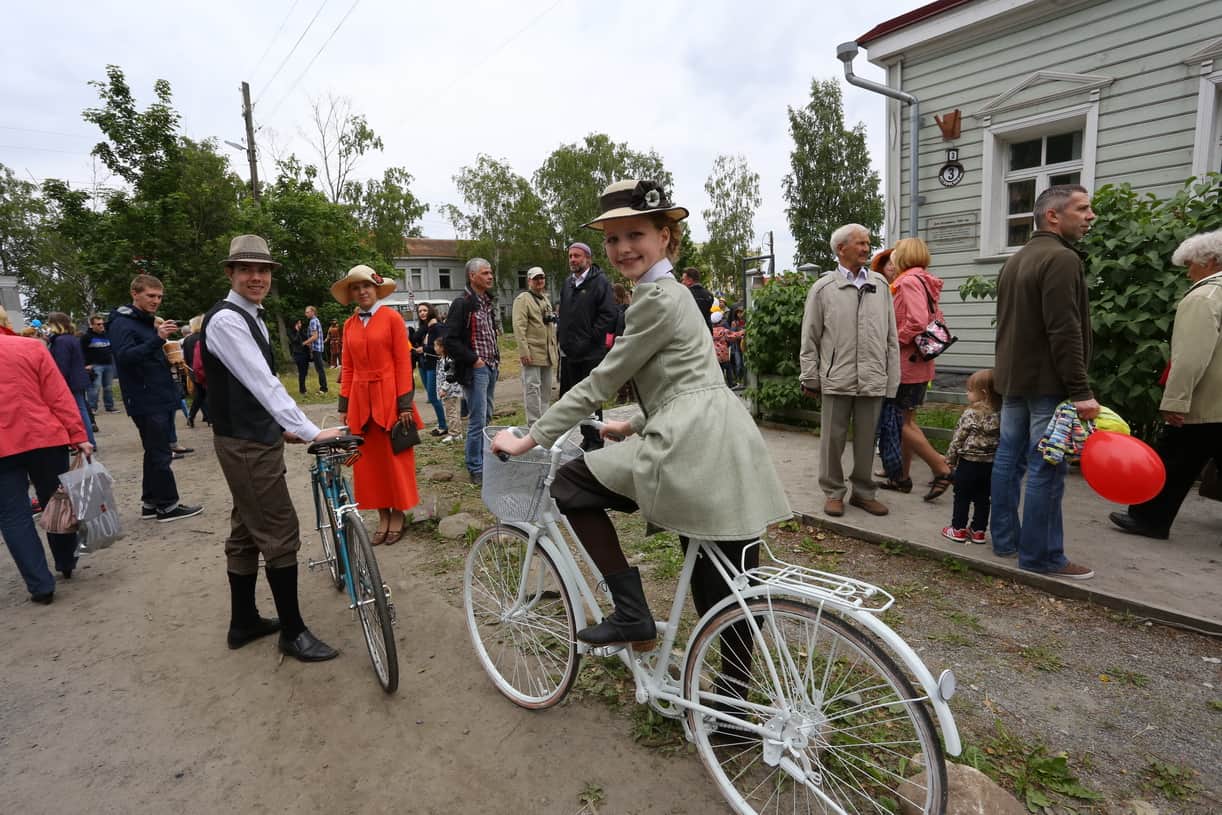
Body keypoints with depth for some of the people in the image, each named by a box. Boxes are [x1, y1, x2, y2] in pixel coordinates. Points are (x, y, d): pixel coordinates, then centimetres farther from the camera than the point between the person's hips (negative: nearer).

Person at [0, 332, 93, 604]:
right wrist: (78, 435, -5)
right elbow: (59, 395, -6)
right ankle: (66, 564, 28)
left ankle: (41, 585, 3)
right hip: (44, 438, 1)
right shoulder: (31, 346, -1)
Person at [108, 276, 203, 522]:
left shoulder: (149, 322, 18)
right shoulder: (122, 323, -9)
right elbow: (125, 357, -25)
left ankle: (150, 503, 21)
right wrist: (157, 339, -34)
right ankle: (167, 505, 3)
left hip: (163, 398, 9)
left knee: (156, 453, 13)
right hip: (145, 402, -9)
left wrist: (172, 355, 11)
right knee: (160, 455, -5)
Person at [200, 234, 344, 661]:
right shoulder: (226, 320, -18)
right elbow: (262, 384, -27)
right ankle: (293, 632, 10)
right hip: (245, 446, -10)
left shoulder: (251, 318, 13)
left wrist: (283, 427, 19)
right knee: (281, 534, -3)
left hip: (257, 439, 10)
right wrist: (311, 432, -33)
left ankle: (243, 622, 32)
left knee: (246, 531, 17)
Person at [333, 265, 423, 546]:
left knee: (395, 457, 4)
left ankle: (398, 515, 19)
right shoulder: (349, 325, 9)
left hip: (389, 396, -4)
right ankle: (383, 515, 21)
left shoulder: (392, 317, -4)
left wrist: (405, 403, -11)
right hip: (361, 399, 5)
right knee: (369, 460, 8)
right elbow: (348, 368, 11)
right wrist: (344, 406, 8)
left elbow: (403, 362, -7)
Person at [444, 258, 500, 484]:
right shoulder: (462, 303, -12)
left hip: (491, 367, 8)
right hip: (475, 369, -8)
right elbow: (450, 340, -16)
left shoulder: (489, 301, 13)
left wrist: (496, 357, 15)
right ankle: (475, 469, 4)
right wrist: (473, 360, -15)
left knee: (486, 417, 16)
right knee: (477, 420, -6)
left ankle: (484, 461, 27)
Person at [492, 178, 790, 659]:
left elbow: (601, 382, -7)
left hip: (693, 449, -10)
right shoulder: (670, 292, 23)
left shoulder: (657, 297, -7)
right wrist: (633, 427, 31)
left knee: (570, 485, 3)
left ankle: (632, 615, 7)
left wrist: (527, 440, 0)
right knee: (725, 599, 16)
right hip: (724, 457, 10)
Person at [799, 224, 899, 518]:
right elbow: (810, 337, 3)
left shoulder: (880, 284, 10)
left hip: (873, 379, 3)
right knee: (833, 438, 5)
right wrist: (809, 378, 0)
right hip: (836, 379, -2)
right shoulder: (823, 288, 2)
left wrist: (892, 378, 6)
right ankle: (833, 492, 20)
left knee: (867, 439, 11)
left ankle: (863, 492, 25)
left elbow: (891, 336, 10)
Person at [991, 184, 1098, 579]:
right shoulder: (1062, 259, -13)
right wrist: (1081, 391, -20)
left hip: (1013, 378, 10)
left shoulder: (1015, 260, 17)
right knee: (1046, 468, -5)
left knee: (1009, 458, 11)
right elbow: (1065, 332, -21)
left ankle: (1004, 539, 20)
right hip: (1047, 382, -9)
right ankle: (1040, 556, 2)